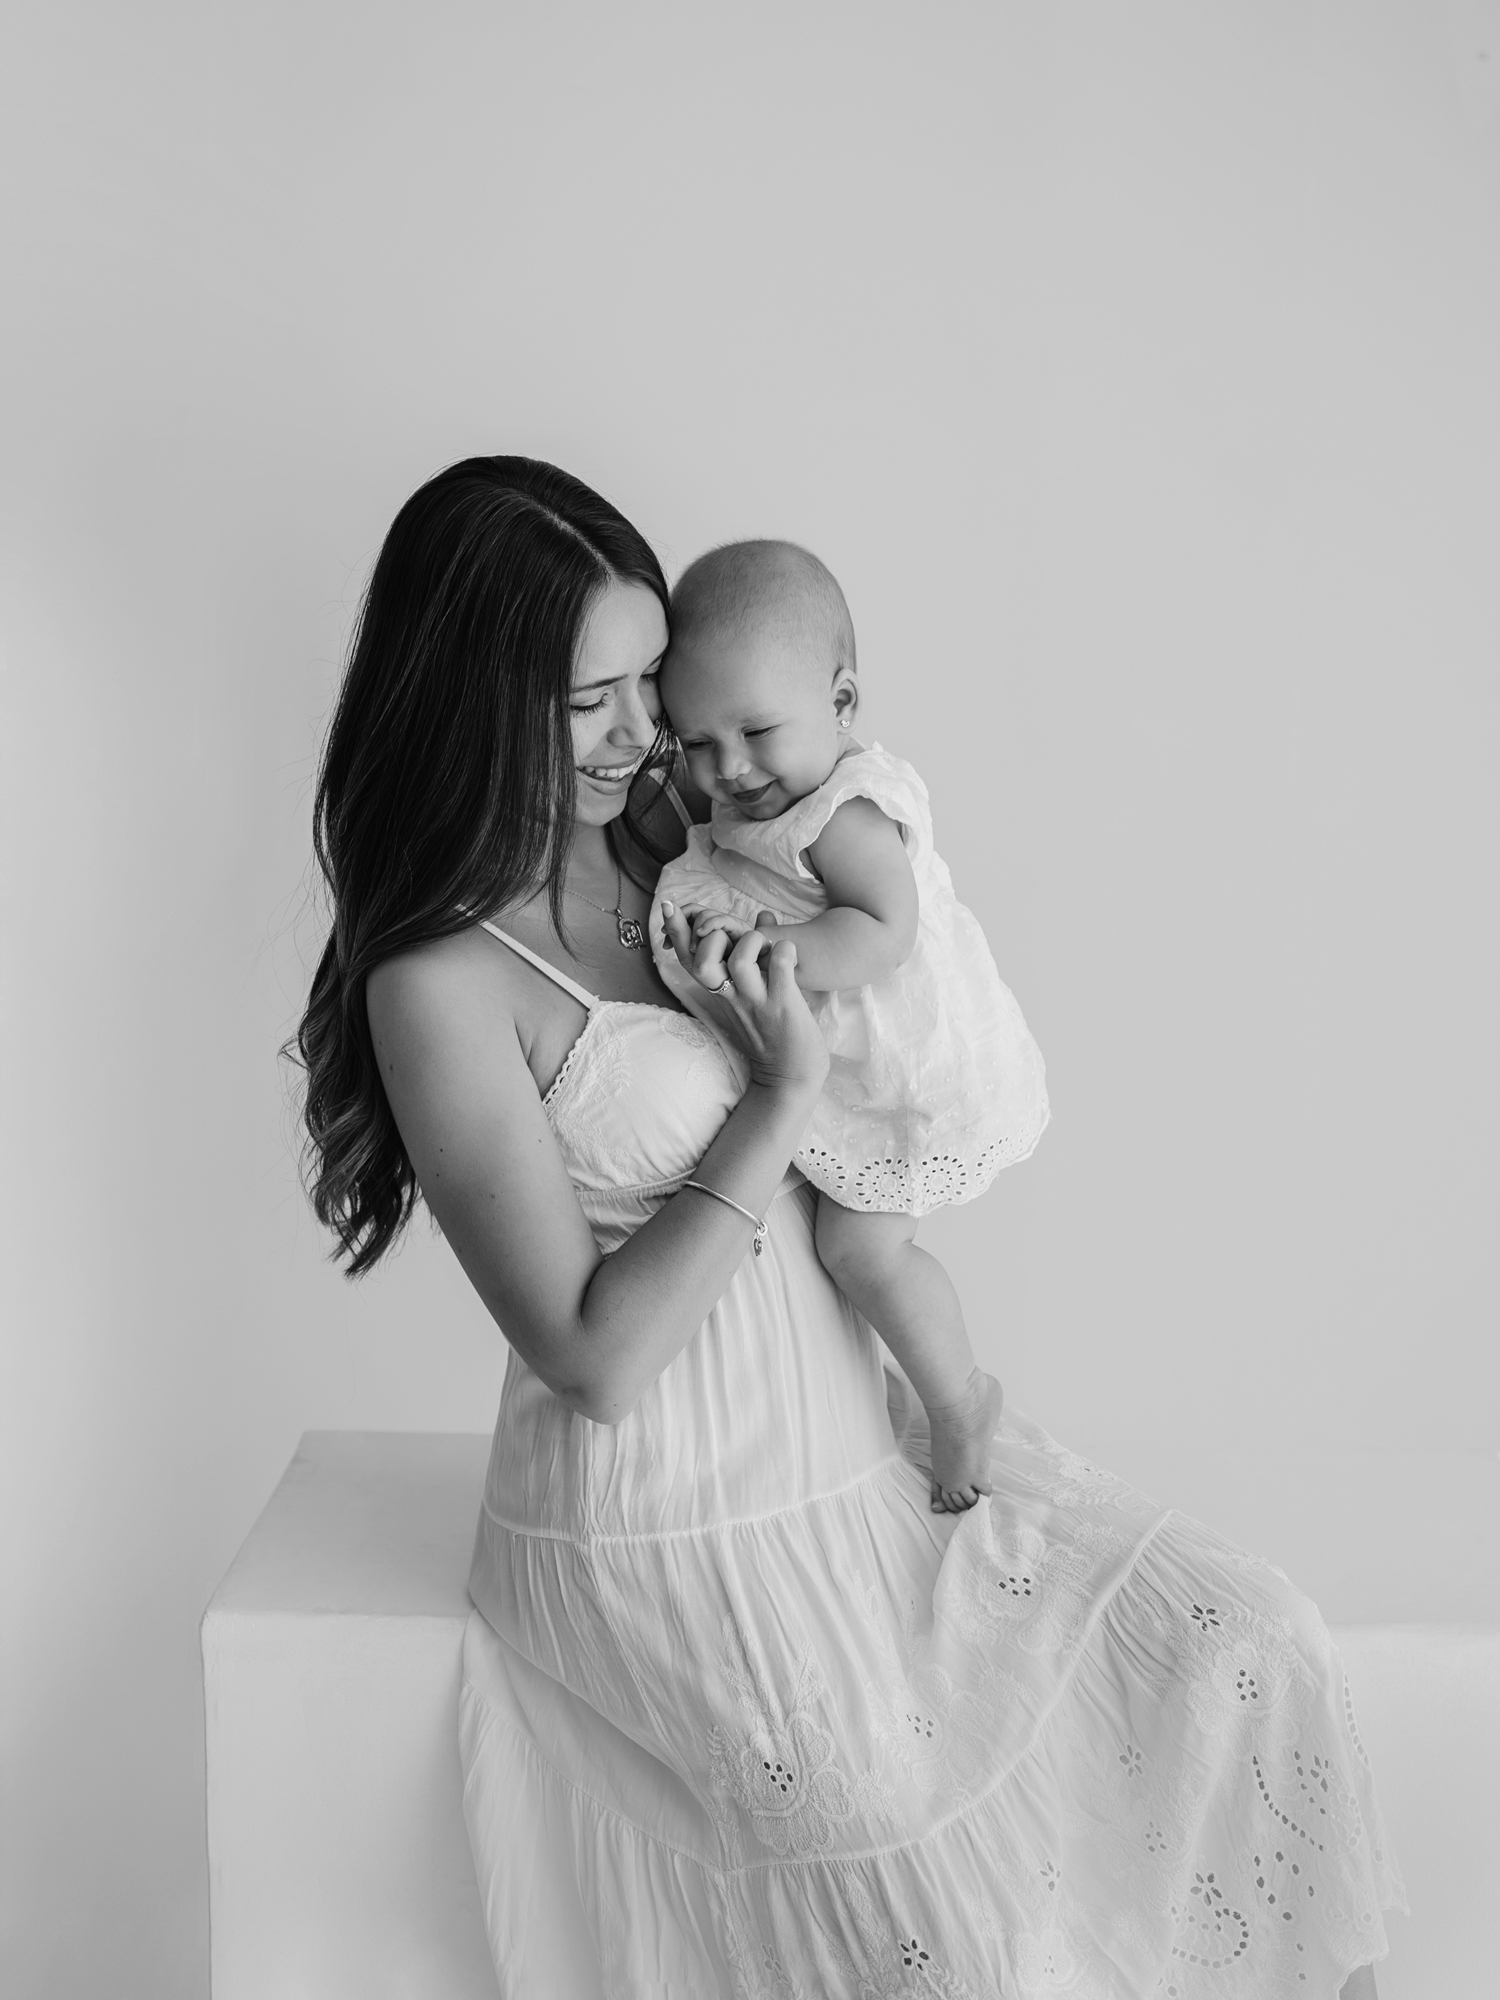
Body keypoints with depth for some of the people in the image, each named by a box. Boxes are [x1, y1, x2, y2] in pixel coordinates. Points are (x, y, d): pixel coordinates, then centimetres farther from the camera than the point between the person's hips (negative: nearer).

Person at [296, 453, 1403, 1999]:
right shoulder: (440, 982, -18)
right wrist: (785, 1091, -20)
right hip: (671, 1528, -7)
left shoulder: (667, 833, 3)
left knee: (1243, 1651, -2)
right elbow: (593, 1356, -19)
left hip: (864, 1448, 7)